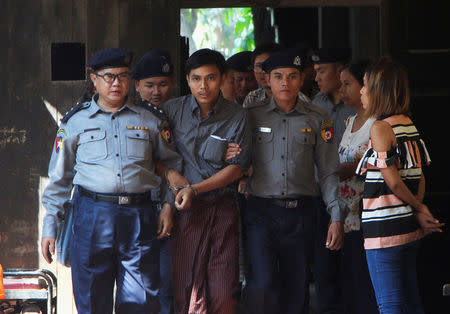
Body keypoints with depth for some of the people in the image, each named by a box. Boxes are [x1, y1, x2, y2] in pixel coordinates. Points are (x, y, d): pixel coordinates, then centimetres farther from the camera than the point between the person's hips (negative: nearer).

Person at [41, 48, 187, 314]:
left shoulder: (149, 122, 12)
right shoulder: (75, 122, 10)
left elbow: (171, 162, 22)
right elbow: (59, 177, 12)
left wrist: (169, 204, 7)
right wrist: (50, 227, 8)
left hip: (139, 215, 1)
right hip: (93, 214, -1)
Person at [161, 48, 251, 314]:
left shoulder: (237, 117, 2)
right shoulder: (172, 110, 4)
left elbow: (238, 167, -1)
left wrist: (195, 188, -10)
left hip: (223, 207, 0)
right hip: (185, 210, 0)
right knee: (186, 285, -4)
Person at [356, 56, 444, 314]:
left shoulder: (381, 128, -13)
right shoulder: (410, 125, 11)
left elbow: (393, 181, -14)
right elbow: (420, 176, 9)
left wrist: (419, 209, -2)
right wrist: (419, 211, 2)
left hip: (385, 227, -8)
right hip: (411, 228, 8)